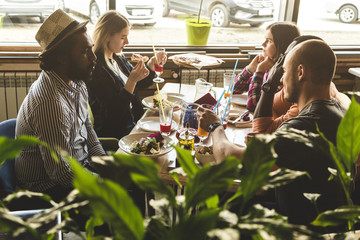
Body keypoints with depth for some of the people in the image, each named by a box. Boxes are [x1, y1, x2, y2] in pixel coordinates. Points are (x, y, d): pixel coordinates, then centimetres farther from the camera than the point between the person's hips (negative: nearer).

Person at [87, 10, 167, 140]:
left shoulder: (118, 58, 7)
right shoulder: (96, 68, -21)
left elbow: (141, 83, 19)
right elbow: (114, 111, -22)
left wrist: (152, 63, 1)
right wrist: (132, 80, -29)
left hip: (134, 122, 9)